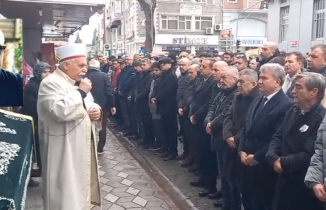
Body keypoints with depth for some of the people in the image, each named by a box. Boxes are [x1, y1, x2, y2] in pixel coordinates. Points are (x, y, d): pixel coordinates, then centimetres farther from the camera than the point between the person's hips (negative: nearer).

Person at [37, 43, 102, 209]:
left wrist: (96, 110, 0)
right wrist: (80, 92, -20)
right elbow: (60, 110, -31)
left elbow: (91, 106, 24)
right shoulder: (51, 83, -14)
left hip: (84, 147, 9)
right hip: (65, 151, -9)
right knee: (68, 193, -1)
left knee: (84, 185, 19)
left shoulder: (77, 83, 14)